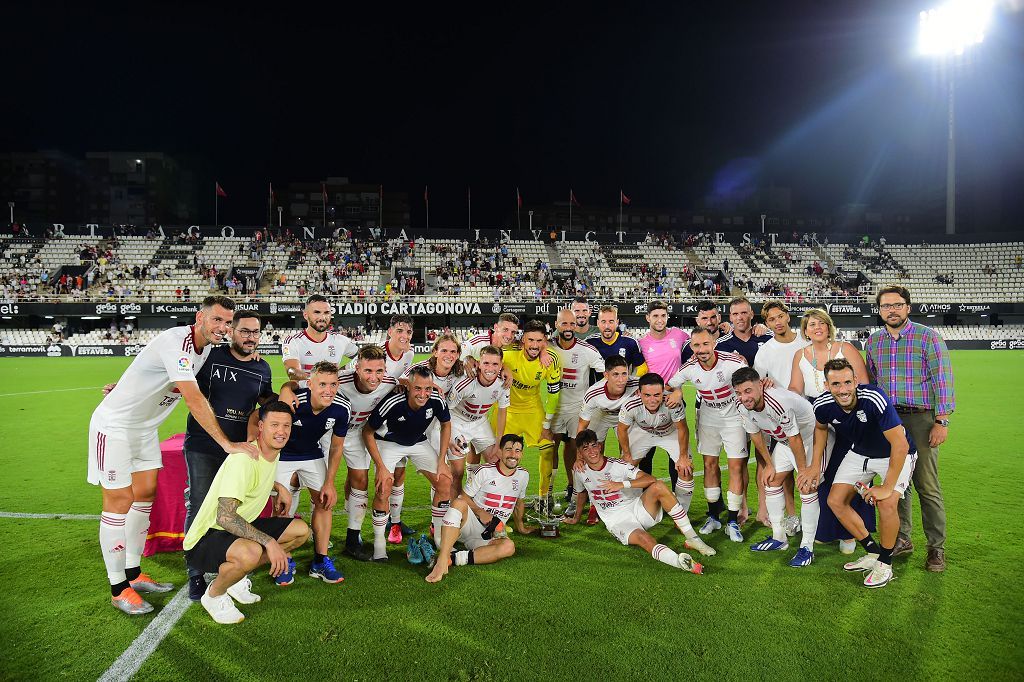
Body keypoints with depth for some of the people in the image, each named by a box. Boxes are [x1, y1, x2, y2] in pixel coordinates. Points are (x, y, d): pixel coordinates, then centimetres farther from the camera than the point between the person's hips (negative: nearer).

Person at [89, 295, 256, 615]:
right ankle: (118, 589, 8)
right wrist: (227, 443, -38)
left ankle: (133, 574, 26)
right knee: (120, 500, -4)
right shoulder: (176, 342, -30)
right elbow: (195, 400, -36)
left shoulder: (206, 348, -2)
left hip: (145, 427, 9)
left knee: (146, 493, 12)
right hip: (114, 424, -9)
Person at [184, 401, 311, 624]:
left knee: (301, 530, 1)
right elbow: (225, 516, -33)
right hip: (207, 537, -9)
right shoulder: (244, 459, -26)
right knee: (251, 553, -38)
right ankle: (214, 595, -5)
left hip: (240, 529, 9)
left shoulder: (274, 452, 2)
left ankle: (236, 577, 9)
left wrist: (279, 487, 9)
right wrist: (269, 542, -35)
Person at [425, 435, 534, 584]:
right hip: (470, 524, -2)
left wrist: (520, 527, 35)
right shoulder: (485, 471, -4)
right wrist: (480, 512, -14)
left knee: (509, 547, -32)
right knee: (458, 503, -35)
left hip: (492, 534, 3)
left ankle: (453, 558, -34)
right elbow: (464, 496, 0)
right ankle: (441, 562, -45)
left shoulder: (523, 476, 9)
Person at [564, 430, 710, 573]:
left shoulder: (617, 465, -7)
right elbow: (581, 493, 25)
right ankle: (684, 563, -57)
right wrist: (576, 518, 39)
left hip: (637, 507, 0)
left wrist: (622, 484, -28)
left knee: (658, 486, -31)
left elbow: (651, 479, -16)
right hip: (617, 522, 0)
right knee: (643, 539, -34)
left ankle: (692, 538, -26)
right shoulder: (581, 472, 3)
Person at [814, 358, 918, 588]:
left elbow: (900, 445, -34)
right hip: (859, 453, 6)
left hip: (896, 454, -5)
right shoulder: (823, 405, -20)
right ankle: (873, 553, 17)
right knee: (835, 501, -2)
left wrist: (887, 487, -30)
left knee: (887, 504, -25)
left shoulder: (874, 399, -37)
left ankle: (885, 563, 0)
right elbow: (820, 427, 6)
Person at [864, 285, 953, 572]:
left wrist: (942, 421, -12)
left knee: (927, 486, -1)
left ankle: (936, 547, 10)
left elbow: (942, 379, -7)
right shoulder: (873, 342, 10)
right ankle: (901, 539, 21)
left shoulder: (927, 337, -4)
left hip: (920, 419, -4)